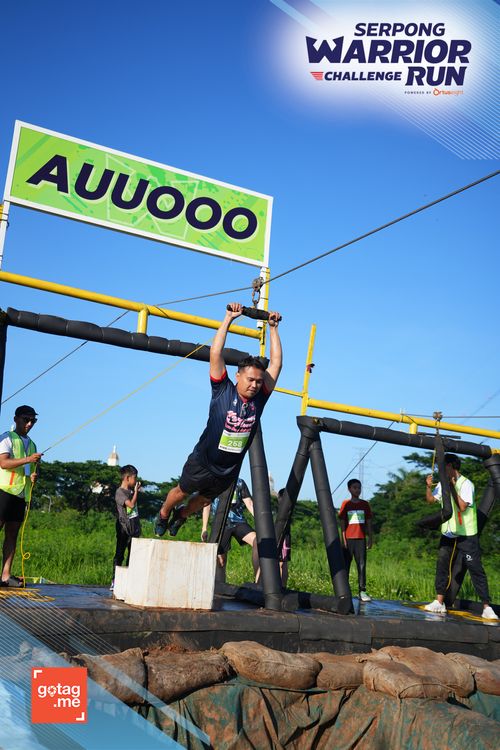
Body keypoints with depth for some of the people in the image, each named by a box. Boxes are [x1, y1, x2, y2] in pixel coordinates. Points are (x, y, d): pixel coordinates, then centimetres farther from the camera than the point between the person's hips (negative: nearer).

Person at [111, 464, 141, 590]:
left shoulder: (131, 490, 12)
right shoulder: (120, 492, -11)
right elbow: (131, 504, -23)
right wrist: (136, 490, -14)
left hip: (134, 529, 8)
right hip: (124, 529, -7)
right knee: (119, 555, -2)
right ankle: (115, 581, 2)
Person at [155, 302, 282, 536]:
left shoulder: (259, 399, -10)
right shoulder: (223, 391, -19)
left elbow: (276, 363, -7)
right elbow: (215, 353, -25)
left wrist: (273, 328, -6)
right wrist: (229, 318, -24)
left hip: (229, 470, 4)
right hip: (203, 462, -4)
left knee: (204, 499, 27)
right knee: (182, 492, 21)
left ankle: (181, 515, 57)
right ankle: (163, 514, 51)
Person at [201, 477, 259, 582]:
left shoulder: (240, 482, 13)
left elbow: (249, 503, 7)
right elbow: (207, 505, 9)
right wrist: (204, 529, 4)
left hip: (239, 522, 1)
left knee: (257, 541, -26)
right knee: (220, 560, -3)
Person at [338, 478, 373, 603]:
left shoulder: (365, 504, 10)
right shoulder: (346, 504, 4)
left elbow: (369, 523, 12)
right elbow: (342, 523, 3)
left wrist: (370, 538, 6)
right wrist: (343, 539, -5)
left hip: (361, 539, 1)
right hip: (348, 539, -1)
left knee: (362, 565, -3)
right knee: (345, 565, 1)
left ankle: (362, 591, -3)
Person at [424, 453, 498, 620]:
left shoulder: (466, 484, -14)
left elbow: (462, 507, -24)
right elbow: (431, 499, 11)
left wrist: (452, 487, -25)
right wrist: (429, 486, -7)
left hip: (466, 535, -6)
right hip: (448, 533, 7)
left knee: (476, 569, -5)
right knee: (442, 565, 4)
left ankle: (486, 607, -2)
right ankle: (439, 602, 11)